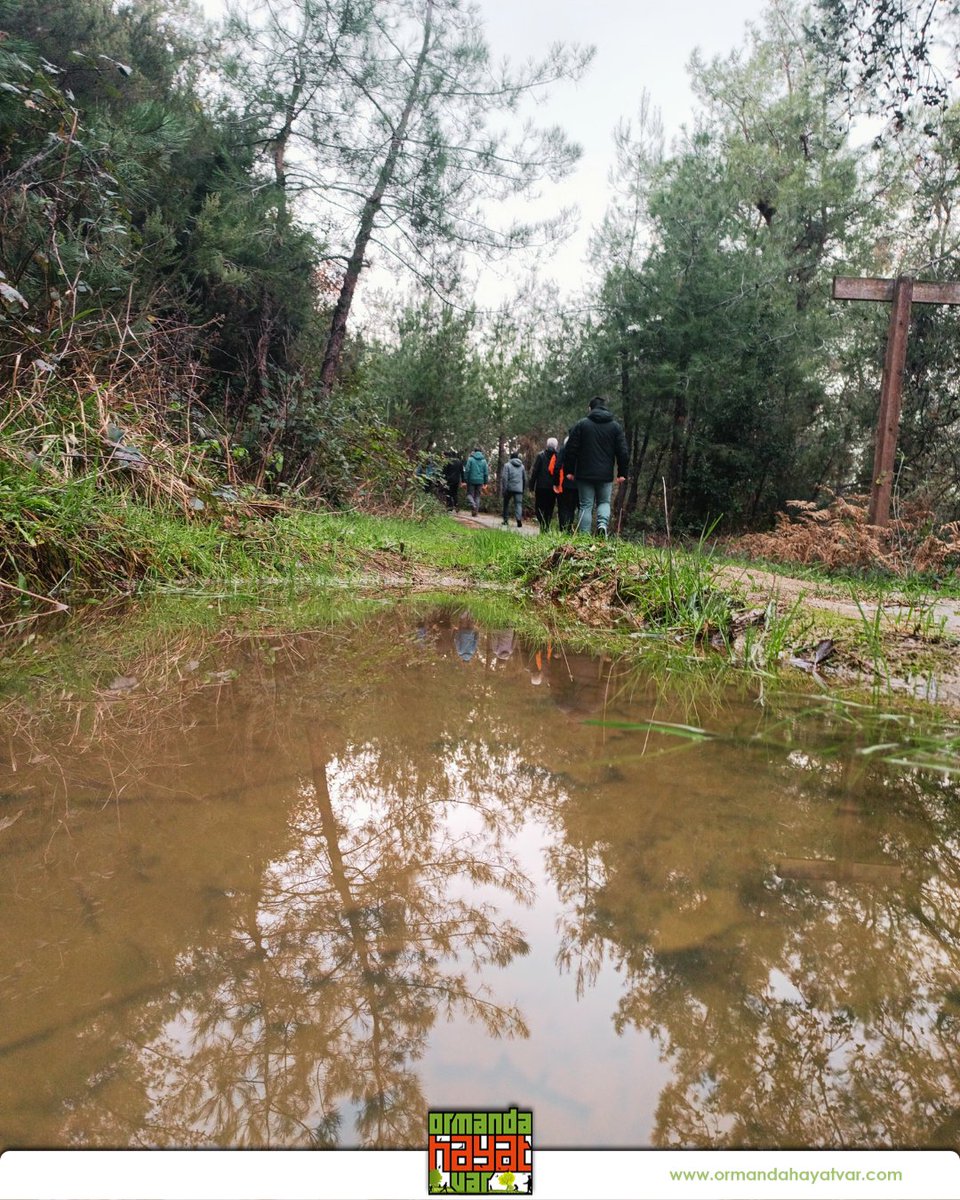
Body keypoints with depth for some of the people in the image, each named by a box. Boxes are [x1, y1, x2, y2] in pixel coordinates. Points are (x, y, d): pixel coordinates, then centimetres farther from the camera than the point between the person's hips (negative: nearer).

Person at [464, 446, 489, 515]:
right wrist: (485, 482, 11)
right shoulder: (484, 460, 5)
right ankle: (476, 511, 7)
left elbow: (467, 470, -7)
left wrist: (465, 480, -3)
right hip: (480, 481, 3)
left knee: (470, 494, 6)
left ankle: (473, 505, -21)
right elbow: (486, 472, 6)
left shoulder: (470, 459, -4)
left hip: (471, 480, -3)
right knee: (477, 496, 10)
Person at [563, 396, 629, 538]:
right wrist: (622, 473, 9)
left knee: (586, 505, 4)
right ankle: (602, 524, -12)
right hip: (606, 475, 1)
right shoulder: (616, 426, 6)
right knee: (604, 502, 16)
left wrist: (569, 470, 5)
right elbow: (623, 452, 3)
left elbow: (571, 449, -1)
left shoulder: (581, 424, 1)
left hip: (585, 474, -1)